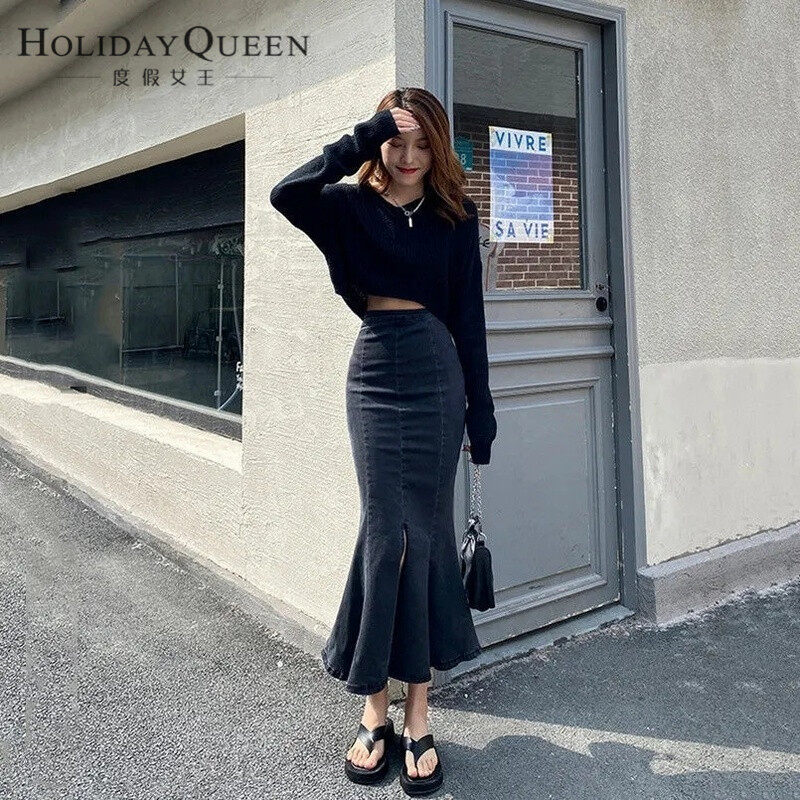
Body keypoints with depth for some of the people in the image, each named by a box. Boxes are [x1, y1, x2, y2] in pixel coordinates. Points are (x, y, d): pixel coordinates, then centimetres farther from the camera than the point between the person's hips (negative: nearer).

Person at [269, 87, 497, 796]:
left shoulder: (455, 217, 9)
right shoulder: (353, 206, 8)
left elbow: (469, 318, 7)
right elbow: (287, 193, -14)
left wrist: (481, 417, 4)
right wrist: (367, 134, -9)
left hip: (436, 373, 0)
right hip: (374, 372, 0)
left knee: (422, 535, 1)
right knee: (388, 533, -3)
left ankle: (418, 716, 11)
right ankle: (376, 712, 11)